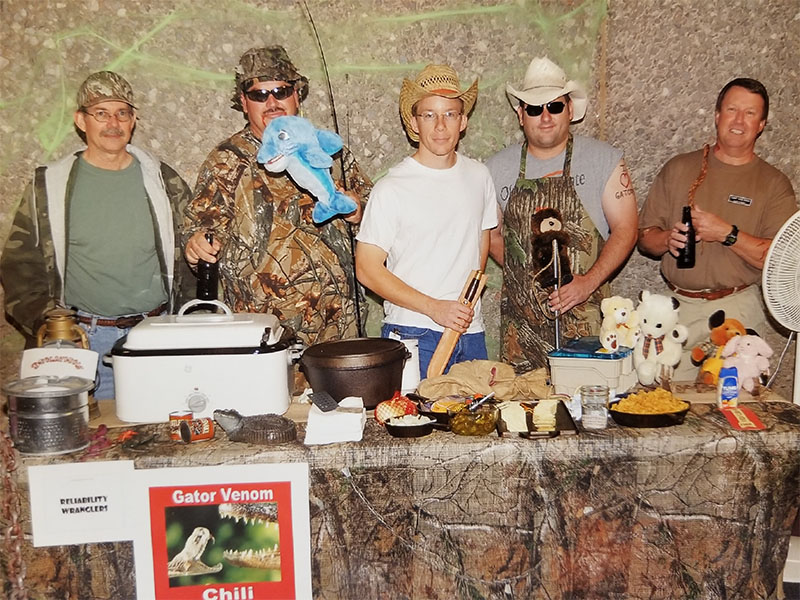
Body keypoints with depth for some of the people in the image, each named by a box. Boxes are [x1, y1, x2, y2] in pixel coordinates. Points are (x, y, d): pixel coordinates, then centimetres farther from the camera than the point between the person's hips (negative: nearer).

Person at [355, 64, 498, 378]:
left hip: (471, 332, 5)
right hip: (413, 336, -4)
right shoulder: (392, 188, -9)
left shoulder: (478, 176, 7)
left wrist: (467, 303, 11)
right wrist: (434, 308, -16)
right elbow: (367, 269, -10)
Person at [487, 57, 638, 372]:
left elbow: (625, 229, -1)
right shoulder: (498, 168, 6)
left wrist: (589, 282, -14)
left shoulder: (604, 160, 1)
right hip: (521, 320, 2)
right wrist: (527, 278, 3)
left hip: (585, 314, -1)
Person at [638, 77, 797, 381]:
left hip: (738, 310, -1)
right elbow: (644, 237, 9)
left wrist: (727, 234, -16)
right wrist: (668, 239, -13)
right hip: (676, 307, 1)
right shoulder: (678, 169, 9)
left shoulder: (774, 184, 4)